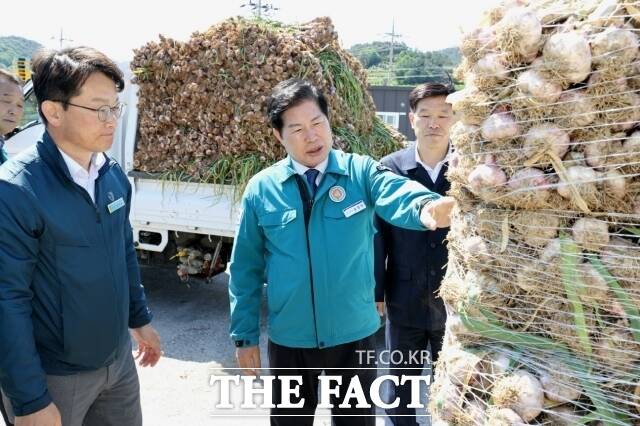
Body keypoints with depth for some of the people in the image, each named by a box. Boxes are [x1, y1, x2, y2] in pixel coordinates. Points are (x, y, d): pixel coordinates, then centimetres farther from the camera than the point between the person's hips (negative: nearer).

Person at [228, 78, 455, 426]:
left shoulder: (361, 172, -7)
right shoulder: (261, 189, -5)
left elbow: (397, 195, -29)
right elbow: (246, 268, 1)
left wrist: (425, 207, -52)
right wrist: (245, 335, 3)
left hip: (354, 335, 0)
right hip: (289, 340, 1)